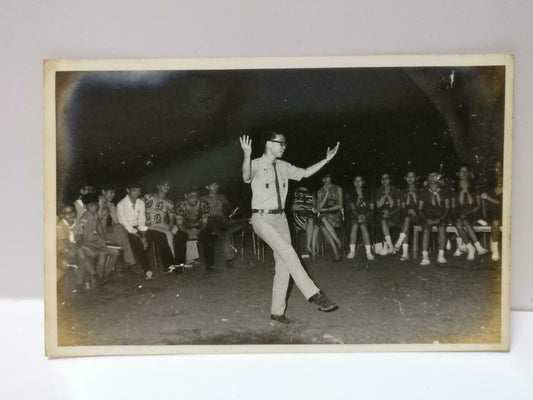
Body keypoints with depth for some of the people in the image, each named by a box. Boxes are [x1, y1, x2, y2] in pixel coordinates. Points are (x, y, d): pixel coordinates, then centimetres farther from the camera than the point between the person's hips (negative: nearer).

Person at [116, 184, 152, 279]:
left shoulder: (141, 203, 5)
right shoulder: (121, 204, -12)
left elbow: (142, 221, 1)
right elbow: (125, 223, -16)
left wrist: (144, 237, -15)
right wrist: (140, 237, -22)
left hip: (137, 228, 5)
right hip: (125, 230, -5)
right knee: (136, 241, -28)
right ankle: (147, 270, -24)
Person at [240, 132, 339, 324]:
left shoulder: (283, 167, 10)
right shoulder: (256, 165, -10)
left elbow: (305, 173, 19)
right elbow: (246, 177, -32)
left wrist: (326, 160, 12)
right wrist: (247, 155, -49)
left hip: (280, 217, 7)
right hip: (262, 218, -7)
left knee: (283, 264, 4)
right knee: (288, 253, -22)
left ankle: (277, 311, 13)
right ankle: (315, 295, -17)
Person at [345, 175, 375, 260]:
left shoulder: (368, 194, 9)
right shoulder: (350, 195, 9)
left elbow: (372, 209, 4)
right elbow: (352, 208, 0)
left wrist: (364, 216, -14)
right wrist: (358, 216, -18)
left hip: (366, 215, 0)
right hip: (354, 215, 1)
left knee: (363, 226, -30)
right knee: (354, 225, -30)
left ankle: (368, 252, -33)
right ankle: (352, 251, -27)